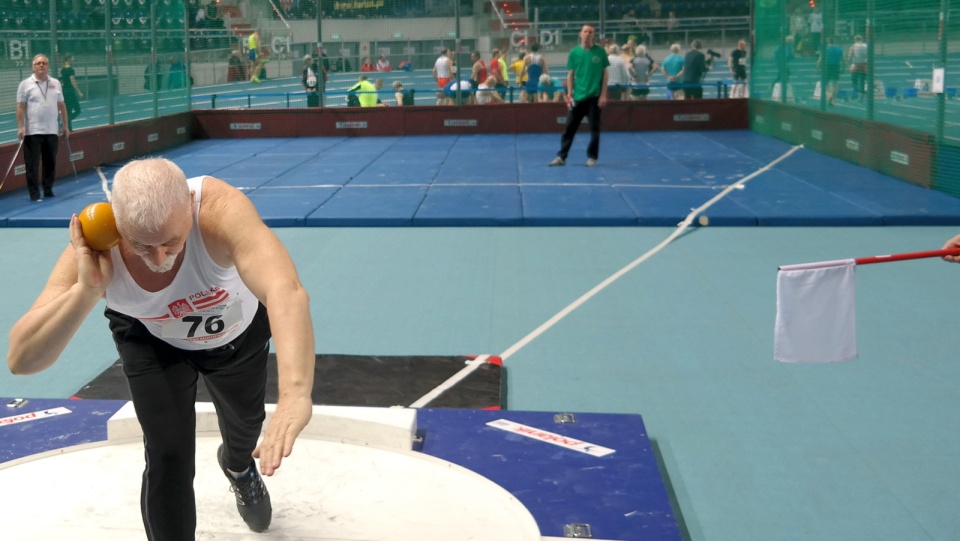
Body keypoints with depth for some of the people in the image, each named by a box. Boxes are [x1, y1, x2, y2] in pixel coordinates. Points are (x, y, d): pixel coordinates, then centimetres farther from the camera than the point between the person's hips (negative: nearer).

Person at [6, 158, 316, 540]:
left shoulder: (219, 209, -48)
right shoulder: (95, 247, -39)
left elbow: (286, 290, -66)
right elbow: (21, 360, -40)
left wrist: (295, 394, -82)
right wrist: (87, 290, -54)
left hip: (239, 330, 0)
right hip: (152, 339, 0)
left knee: (246, 425, 23)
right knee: (168, 458, -13)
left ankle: (238, 466, 62)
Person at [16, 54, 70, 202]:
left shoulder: (56, 84, 10)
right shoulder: (25, 84, -1)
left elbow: (61, 105, 13)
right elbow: (20, 107, -4)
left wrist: (66, 126, 11)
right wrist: (20, 127, -11)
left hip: (51, 131, 4)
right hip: (32, 132, -4)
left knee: (51, 163, 9)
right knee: (32, 164, -2)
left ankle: (48, 190, 21)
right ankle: (35, 194, 3)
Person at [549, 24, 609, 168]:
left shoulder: (600, 51, -1)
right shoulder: (574, 52, 3)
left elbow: (604, 74, 1)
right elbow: (570, 75, 7)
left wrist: (603, 95, -5)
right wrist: (570, 95, 0)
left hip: (594, 96, -1)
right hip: (578, 96, 1)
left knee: (594, 128, 3)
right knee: (569, 127, 2)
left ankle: (592, 157, 13)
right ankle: (561, 157, 7)